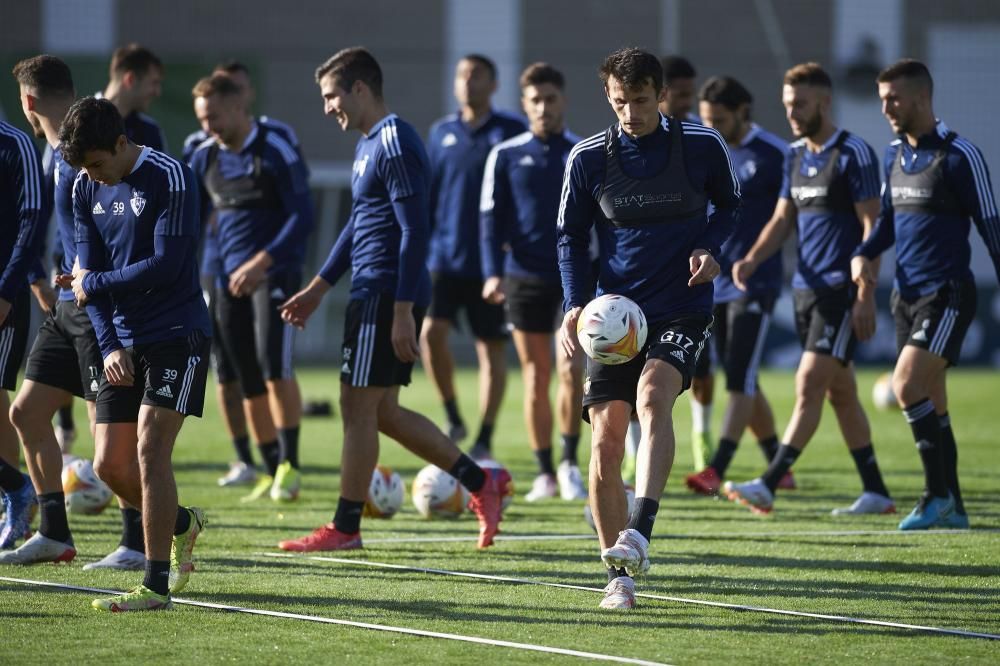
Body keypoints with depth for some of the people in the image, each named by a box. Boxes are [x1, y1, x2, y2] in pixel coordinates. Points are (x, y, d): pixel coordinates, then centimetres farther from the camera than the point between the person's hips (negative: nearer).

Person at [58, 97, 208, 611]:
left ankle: (157, 586, -13)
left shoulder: (169, 177, -14)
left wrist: (93, 284, -10)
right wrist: (109, 345, -5)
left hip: (176, 333, -7)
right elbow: (88, 273, 7)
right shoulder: (86, 188, 6)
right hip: (123, 342, 7)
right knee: (110, 466, 2)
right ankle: (183, 524, 30)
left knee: (149, 450, -16)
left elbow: (166, 265, -19)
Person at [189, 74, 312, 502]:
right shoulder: (205, 159, 10)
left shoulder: (276, 153, -9)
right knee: (248, 380, 5)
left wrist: (262, 261, -22)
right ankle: (273, 472, 13)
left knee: (274, 365, -19)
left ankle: (289, 464, -13)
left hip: (274, 273, -6)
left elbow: (302, 217, -14)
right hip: (230, 278, 6)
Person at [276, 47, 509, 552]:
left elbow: (414, 231, -20)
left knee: (358, 407, -4)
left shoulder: (395, 143, -15)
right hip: (373, 294, 10)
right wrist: (318, 288, 27)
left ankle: (345, 528, 2)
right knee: (382, 412, 13)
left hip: (386, 296, -10)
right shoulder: (370, 144, 16)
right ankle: (480, 483, 18)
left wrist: (402, 311, -23)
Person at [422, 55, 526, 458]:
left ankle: (484, 440, 9)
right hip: (446, 256, 3)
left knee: (491, 349, 1)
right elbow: (427, 195, 14)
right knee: (431, 332, -14)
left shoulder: (512, 132, 0)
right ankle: (453, 418, 4)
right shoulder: (442, 133, 10)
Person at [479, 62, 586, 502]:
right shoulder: (506, 156, 4)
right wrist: (493, 273, -10)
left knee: (571, 369, -12)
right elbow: (491, 219, 2)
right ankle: (545, 473, 10)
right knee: (536, 377, 3)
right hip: (526, 278, 1)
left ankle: (570, 462, 1)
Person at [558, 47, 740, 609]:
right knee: (606, 439, -7)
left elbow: (730, 205, 15)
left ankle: (639, 534, -39)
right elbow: (572, 237, 10)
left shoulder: (703, 146, -2)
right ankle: (621, 575, 4)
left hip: (683, 309, -2)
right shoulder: (589, 158, 1)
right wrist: (575, 304, -4)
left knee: (653, 395, -30)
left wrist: (711, 247, -6)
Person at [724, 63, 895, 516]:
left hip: (842, 291, -8)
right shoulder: (796, 156, 14)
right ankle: (876, 492, 16)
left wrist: (866, 296, -17)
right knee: (840, 392, 10)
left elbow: (872, 227, -12)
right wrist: (751, 260, -2)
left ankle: (768, 486, -18)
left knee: (809, 385, -13)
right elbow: (783, 219, 16)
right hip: (807, 289, 9)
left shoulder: (853, 154, -10)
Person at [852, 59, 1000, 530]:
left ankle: (938, 493, -9)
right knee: (931, 402, 8)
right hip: (907, 294, 8)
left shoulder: (958, 155, -11)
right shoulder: (894, 155, 11)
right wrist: (863, 255, 3)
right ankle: (952, 507, 14)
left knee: (907, 385, -19)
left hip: (947, 295, -8)